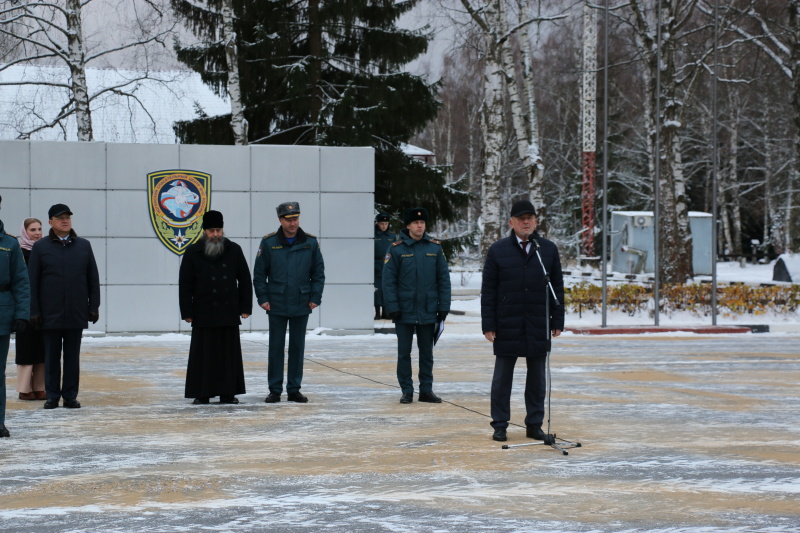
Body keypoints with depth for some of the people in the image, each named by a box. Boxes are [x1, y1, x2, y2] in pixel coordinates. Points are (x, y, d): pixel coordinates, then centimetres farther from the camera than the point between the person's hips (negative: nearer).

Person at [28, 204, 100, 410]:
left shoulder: (84, 246, 9)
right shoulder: (40, 247, 3)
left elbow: (93, 279, 9)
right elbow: (32, 282, 2)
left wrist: (94, 307, 3)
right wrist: (34, 311, -4)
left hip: (76, 313, 1)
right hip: (50, 314, -1)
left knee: (73, 356, 4)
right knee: (52, 356, 4)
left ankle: (70, 395, 10)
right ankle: (52, 395, 11)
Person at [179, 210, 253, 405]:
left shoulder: (234, 250, 5)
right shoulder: (193, 253, 1)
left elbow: (245, 280, 9)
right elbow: (185, 285, 1)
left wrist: (245, 307, 3)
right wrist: (187, 312, -4)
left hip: (229, 314, 2)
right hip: (203, 314, -2)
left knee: (229, 354, 4)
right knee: (203, 355, 0)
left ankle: (228, 393, 11)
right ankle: (201, 394, 6)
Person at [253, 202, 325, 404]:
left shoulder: (311, 243, 2)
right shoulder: (269, 243, -2)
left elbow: (318, 273, 6)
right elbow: (259, 273, 2)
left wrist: (315, 298, -1)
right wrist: (263, 298, -4)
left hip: (301, 306, 1)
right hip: (276, 306, -1)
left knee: (297, 347, 7)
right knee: (276, 347, 3)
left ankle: (294, 389, 15)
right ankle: (275, 390, 9)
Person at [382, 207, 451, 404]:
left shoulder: (435, 247, 4)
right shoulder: (396, 249, -3)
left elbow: (443, 279, 6)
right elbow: (388, 281, -5)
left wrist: (443, 307, 0)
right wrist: (393, 307, -11)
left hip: (428, 312, 2)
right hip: (405, 312, -2)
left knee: (427, 352, 9)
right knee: (404, 353, 4)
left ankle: (426, 390, 16)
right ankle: (407, 391, 11)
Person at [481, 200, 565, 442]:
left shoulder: (549, 249, 7)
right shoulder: (498, 251, 2)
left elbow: (557, 287, 10)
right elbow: (488, 290, 1)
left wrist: (557, 321, 4)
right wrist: (488, 325, -5)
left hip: (539, 326, 2)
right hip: (507, 326, -2)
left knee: (537, 377, 7)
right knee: (502, 377, 4)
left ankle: (534, 424, 15)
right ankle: (500, 425, 11)